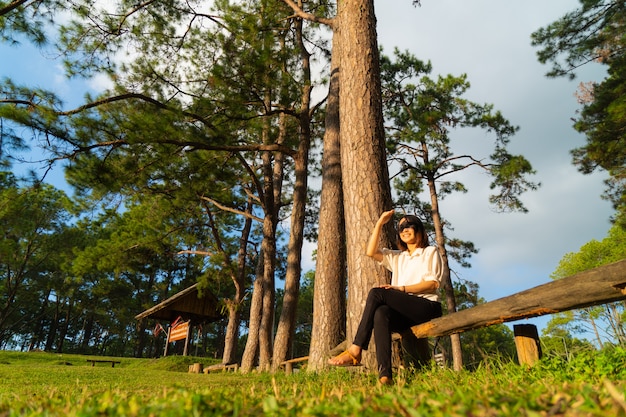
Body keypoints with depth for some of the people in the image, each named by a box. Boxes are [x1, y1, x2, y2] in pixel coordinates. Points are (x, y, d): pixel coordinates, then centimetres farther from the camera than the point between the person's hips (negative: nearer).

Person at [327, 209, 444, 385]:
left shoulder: (430, 252, 14)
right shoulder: (397, 257, 28)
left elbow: (433, 283, -1)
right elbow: (371, 252, 12)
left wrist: (401, 288, -13)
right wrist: (380, 223, 13)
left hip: (428, 307, -4)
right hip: (404, 312, 4)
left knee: (377, 293, -27)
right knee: (381, 313, -33)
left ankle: (355, 350, -31)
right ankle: (384, 374, -46)